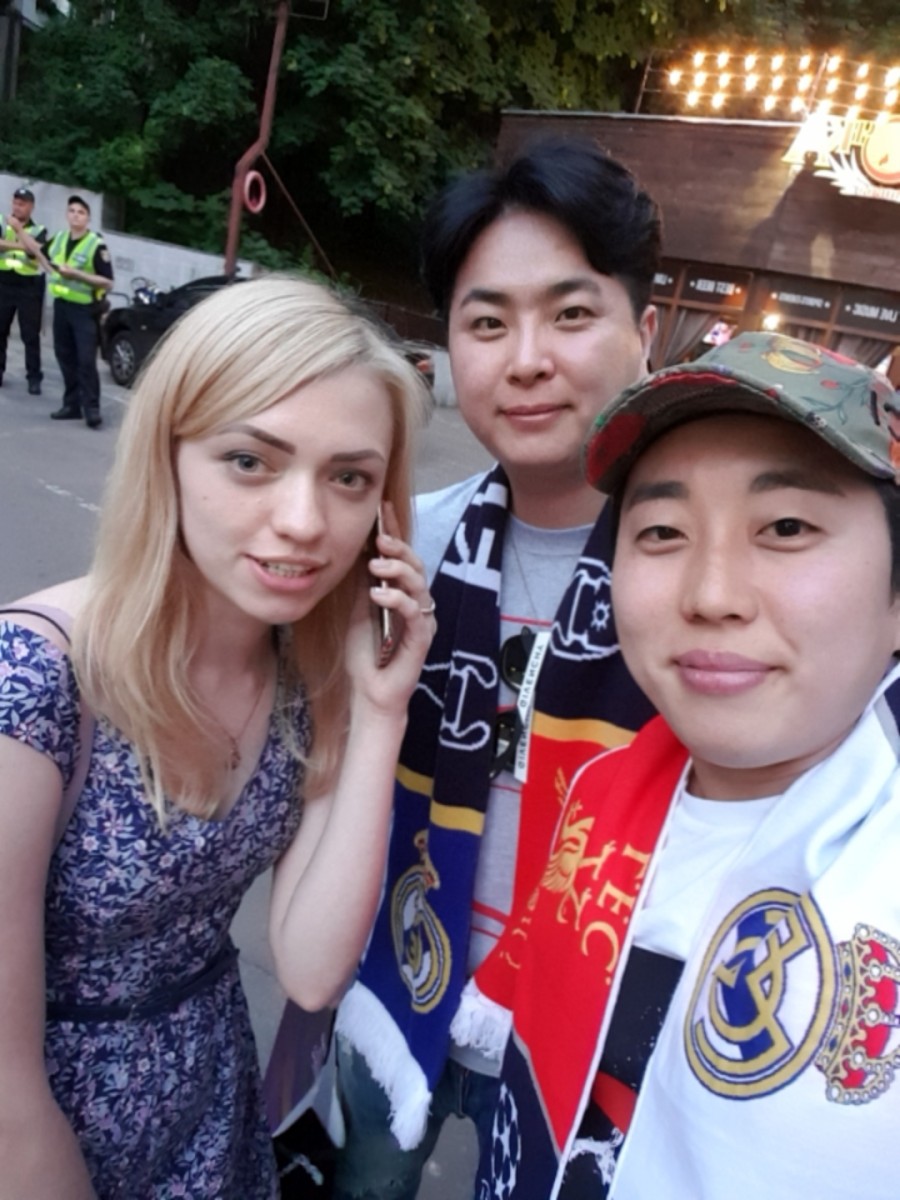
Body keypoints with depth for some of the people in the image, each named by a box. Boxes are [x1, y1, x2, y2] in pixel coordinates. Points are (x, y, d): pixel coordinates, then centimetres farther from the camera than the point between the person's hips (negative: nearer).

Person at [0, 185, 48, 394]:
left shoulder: (39, 230, 2)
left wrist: (19, 229, -24)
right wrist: (19, 245, -23)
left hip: (29, 287, -2)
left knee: (31, 335, -2)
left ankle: (34, 377, 2)